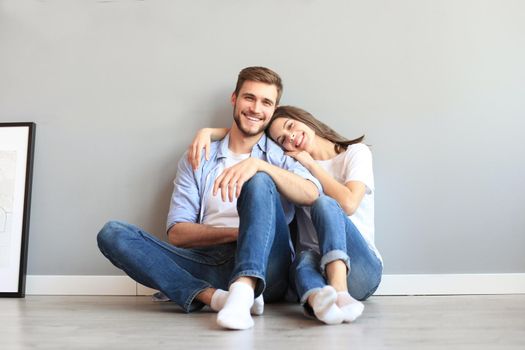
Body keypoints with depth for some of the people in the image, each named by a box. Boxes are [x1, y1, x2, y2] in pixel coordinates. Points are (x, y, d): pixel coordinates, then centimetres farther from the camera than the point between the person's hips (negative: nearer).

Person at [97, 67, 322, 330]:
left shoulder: (282, 157, 13)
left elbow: (311, 194, -10)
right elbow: (177, 233, 5)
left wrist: (259, 164, -24)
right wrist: (236, 233, -10)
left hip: (264, 269, -2)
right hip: (210, 266, 2)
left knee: (259, 182, -25)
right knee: (113, 233, -15)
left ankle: (242, 291, -41)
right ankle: (212, 296, -29)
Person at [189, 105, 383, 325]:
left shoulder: (356, 152, 6)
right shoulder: (293, 164, 17)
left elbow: (348, 204, -12)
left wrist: (310, 164, -2)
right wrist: (208, 132, 4)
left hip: (360, 268, -2)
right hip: (315, 263, 2)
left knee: (324, 202, -30)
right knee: (305, 258, -34)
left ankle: (338, 290, -50)